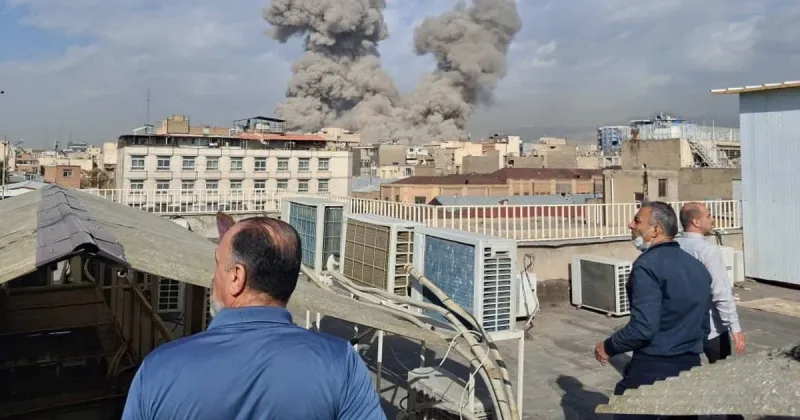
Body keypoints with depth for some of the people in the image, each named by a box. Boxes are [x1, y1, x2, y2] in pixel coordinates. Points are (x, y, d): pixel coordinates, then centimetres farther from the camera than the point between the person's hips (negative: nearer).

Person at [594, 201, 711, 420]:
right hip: (691, 367, 8)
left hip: (651, 369, -8)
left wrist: (608, 347, -9)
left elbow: (643, 328, -23)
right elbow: (704, 326, 16)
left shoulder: (648, 264, -16)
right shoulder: (698, 266, 10)